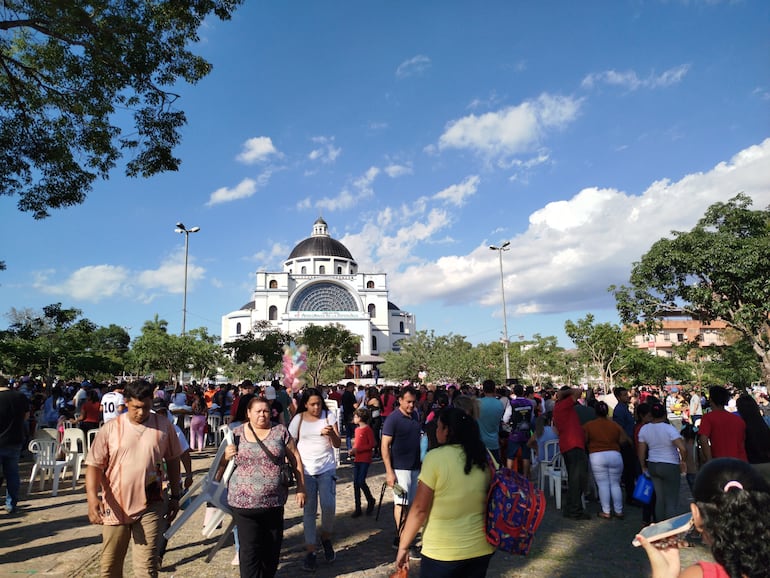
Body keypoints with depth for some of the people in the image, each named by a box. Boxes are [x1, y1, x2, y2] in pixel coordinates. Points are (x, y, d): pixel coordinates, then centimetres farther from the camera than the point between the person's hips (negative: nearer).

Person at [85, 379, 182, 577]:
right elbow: (94, 465, -6)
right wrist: (92, 498, -22)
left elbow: (172, 461, 5)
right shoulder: (110, 429, -6)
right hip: (115, 507, 1)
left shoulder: (164, 426, -4)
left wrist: (175, 496, 7)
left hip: (150, 507, -1)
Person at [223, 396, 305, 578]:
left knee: (272, 547, 15)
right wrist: (227, 455, -10)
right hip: (244, 502, -1)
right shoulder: (237, 433, 2)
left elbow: (295, 458, 4)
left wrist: (301, 488, 1)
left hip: (274, 501, 1)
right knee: (250, 549, 0)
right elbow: (224, 461, 14)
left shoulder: (280, 431, 0)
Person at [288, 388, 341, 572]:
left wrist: (331, 434, -22)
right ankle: (310, 551, 18)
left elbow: (338, 444, -2)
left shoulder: (329, 416, -2)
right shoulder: (298, 419, -1)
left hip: (327, 468, 0)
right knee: (309, 510, 5)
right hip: (306, 469, 1)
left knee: (329, 506, -11)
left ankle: (326, 537, 19)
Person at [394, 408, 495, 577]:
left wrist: (403, 546, -4)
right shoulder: (485, 457, -1)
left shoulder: (436, 457, -16)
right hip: (481, 548, 5)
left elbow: (419, 509, -14)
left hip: (443, 552, -5)